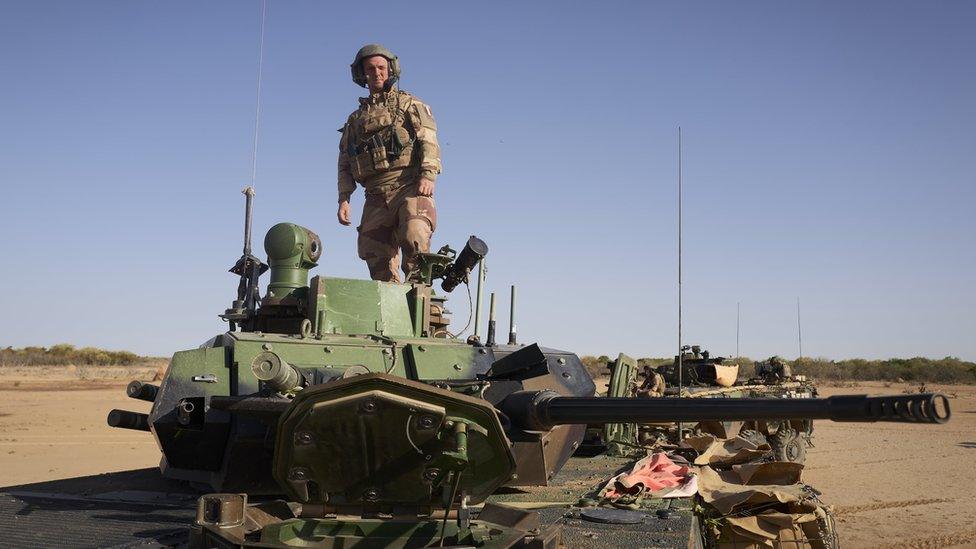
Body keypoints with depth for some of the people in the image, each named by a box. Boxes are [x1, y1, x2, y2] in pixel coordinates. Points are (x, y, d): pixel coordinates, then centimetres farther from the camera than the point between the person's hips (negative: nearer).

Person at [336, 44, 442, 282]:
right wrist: (344, 199, 9)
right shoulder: (355, 119, 25)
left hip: (410, 188, -4)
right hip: (376, 197, 5)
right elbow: (345, 165, 23)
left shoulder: (410, 104, 13)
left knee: (414, 238, -28)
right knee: (376, 257, -3)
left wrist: (428, 176, -18)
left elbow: (429, 142, -1)